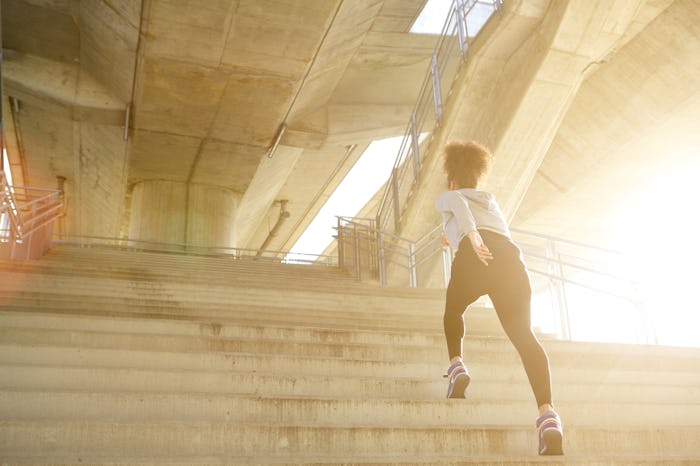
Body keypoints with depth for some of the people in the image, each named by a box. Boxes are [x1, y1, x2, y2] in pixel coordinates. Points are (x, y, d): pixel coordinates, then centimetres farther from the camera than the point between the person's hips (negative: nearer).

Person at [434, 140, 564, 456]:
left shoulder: (445, 197, 27)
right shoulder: (490, 199, 41)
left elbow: (459, 203, 1)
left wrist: (470, 234, -18)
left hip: (474, 257, -3)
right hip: (510, 256, 3)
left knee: (453, 311, 27)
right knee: (523, 334, -11)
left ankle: (456, 366, 5)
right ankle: (547, 412, -30)